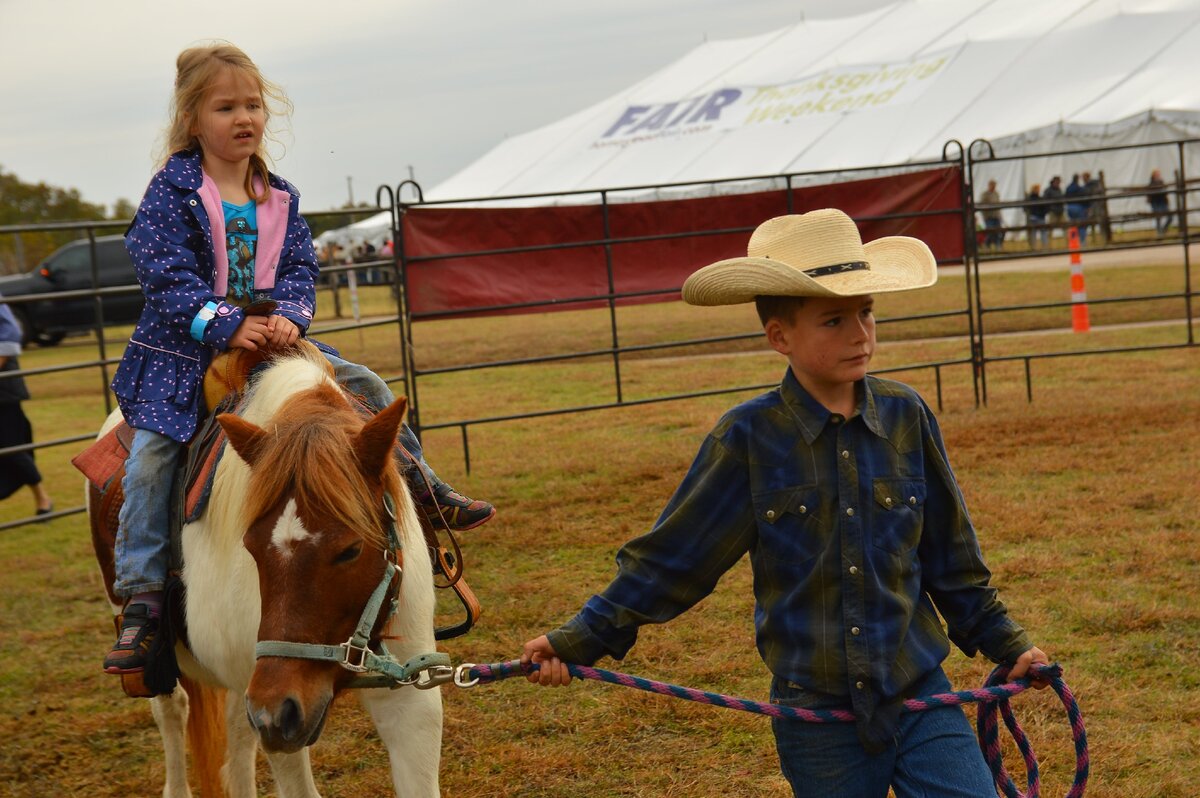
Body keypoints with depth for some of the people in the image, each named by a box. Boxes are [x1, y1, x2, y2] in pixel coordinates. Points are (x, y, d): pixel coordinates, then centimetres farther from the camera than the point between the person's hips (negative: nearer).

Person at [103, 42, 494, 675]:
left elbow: (299, 269, 3)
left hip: (270, 339, 5)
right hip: (183, 354, -5)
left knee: (365, 387, -1)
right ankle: (141, 600, -15)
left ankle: (422, 488, 15)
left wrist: (288, 317, -19)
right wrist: (228, 326, -28)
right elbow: (166, 274, -16)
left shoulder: (277, 198, 9)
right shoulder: (171, 192, -8)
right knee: (151, 459, -19)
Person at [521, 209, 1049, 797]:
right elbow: (670, 558, -1)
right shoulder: (749, 439, -8)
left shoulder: (905, 417, -1)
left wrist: (1006, 644, 15)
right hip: (817, 721, -2)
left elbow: (949, 557, 11)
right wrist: (581, 640, -5)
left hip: (920, 697, 2)